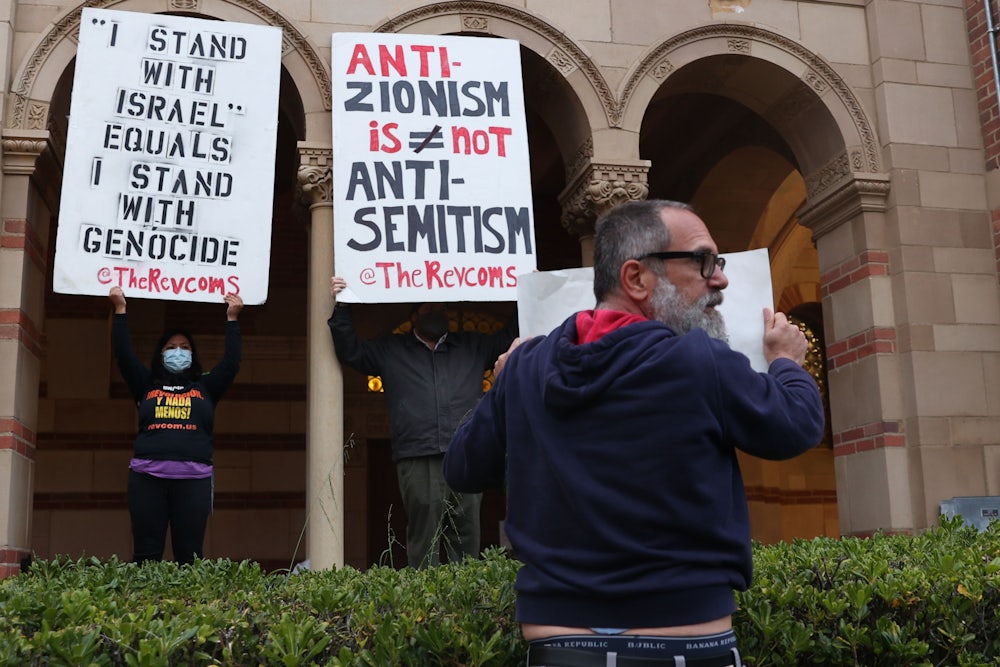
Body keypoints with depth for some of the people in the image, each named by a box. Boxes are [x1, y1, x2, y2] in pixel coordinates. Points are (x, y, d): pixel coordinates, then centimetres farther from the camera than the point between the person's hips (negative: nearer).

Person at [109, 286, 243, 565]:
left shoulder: (205, 387, 19)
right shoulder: (146, 385, 18)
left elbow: (231, 363, 10)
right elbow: (123, 355, 11)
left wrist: (232, 318, 11)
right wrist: (120, 309, 10)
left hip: (194, 479, 0)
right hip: (147, 478, 0)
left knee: (189, 557, -2)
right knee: (146, 556, -1)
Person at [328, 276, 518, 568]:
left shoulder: (474, 346, 23)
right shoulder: (389, 350, 19)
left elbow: (510, 336, 26)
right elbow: (350, 351, 15)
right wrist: (340, 307, 5)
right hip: (418, 463, -2)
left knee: (467, 539, 1)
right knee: (424, 540, -4)